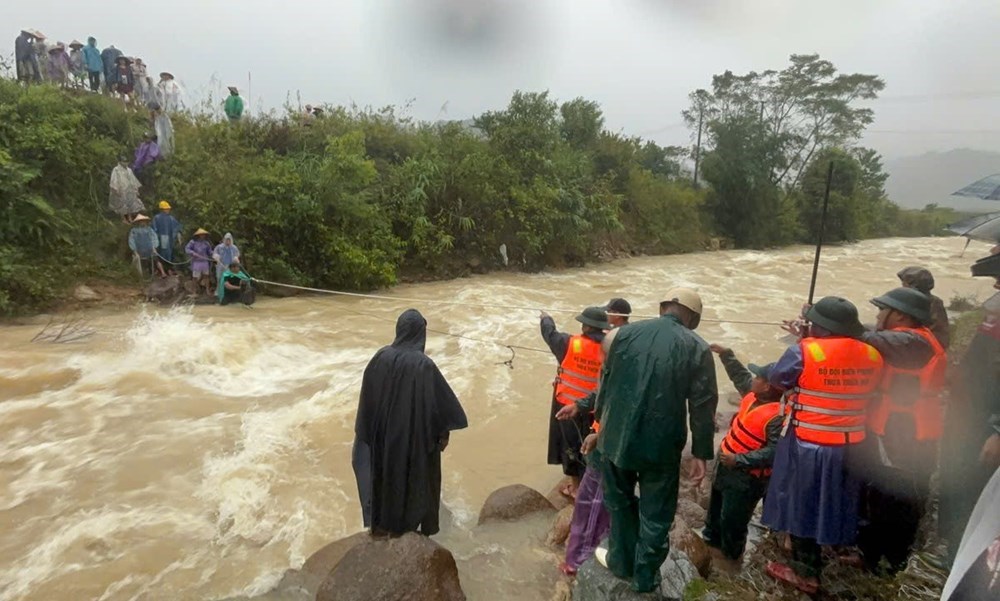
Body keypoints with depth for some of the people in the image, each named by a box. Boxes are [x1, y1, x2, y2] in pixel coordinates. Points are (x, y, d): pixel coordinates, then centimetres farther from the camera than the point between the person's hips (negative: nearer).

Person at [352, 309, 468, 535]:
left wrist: (367, 431, 13)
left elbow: (367, 397, 0)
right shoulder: (423, 364, -25)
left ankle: (381, 523, 38)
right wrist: (444, 432, -5)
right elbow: (441, 401, -20)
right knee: (414, 476, 16)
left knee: (385, 472, 23)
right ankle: (405, 525, 31)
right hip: (415, 433, -4)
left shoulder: (381, 357, -10)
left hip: (385, 431, 5)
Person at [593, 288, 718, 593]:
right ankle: (645, 576, 32)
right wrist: (701, 453, 4)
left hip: (617, 437, 2)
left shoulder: (625, 333, -1)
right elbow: (703, 406, -6)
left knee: (620, 502, 23)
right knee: (656, 514, 17)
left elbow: (606, 382, 6)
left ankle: (621, 561, 40)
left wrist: (600, 422, 19)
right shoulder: (697, 348, -7)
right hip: (662, 444, -2)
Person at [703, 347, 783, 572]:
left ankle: (731, 556, 33)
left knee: (732, 519, 9)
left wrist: (739, 460, -34)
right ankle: (712, 539, 52)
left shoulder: (777, 417, -31)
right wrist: (726, 354, 11)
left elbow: (774, 452, -34)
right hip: (728, 465, 9)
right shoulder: (753, 396, -5)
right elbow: (741, 376, 14)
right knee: (716, 505, 28)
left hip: (747, 477, -9)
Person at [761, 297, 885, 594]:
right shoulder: (873, 355, -2)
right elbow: (870, 389, 12)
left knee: (803, 505, 11)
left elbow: (777, 380, -7)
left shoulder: (804, 351, -20)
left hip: (808, 445, -5)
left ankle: (806, 571, 22)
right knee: (830, 505, 21)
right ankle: (810, 562, 39)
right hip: (850, 445, 6)